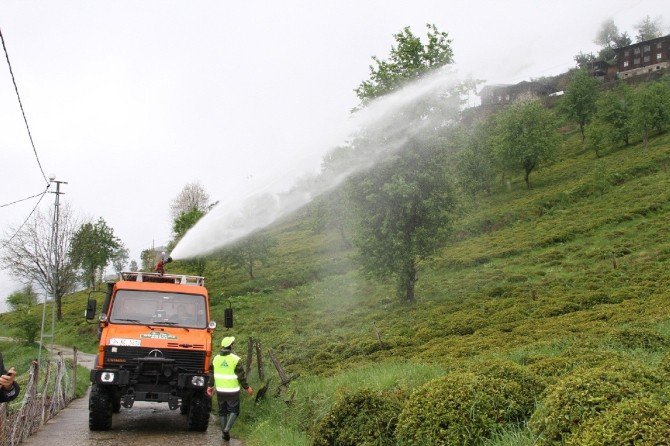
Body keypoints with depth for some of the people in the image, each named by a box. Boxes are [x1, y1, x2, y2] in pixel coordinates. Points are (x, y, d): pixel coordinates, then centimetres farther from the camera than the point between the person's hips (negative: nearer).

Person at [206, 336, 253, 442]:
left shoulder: (216, 358, 0)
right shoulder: (236, 359, -14)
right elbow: (241, 376, -11)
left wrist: (210, 386, 19)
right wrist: (247, 387, 2)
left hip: (220, 390, 4)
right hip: (233, 391, -4)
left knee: (222, 411, 17)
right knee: (234, 411, 9)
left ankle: (224, 433, 19)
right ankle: (227, 429, -10)